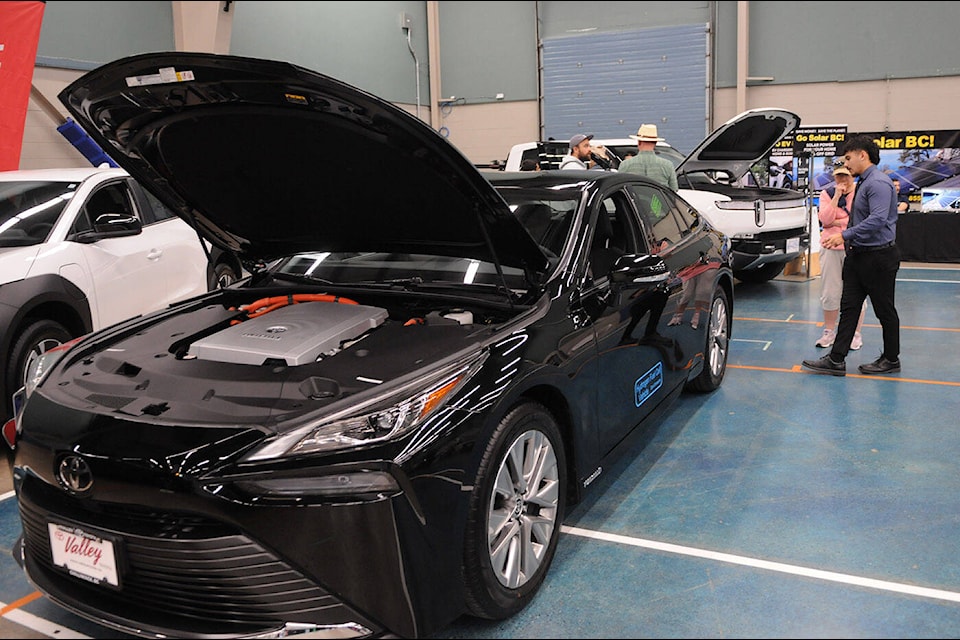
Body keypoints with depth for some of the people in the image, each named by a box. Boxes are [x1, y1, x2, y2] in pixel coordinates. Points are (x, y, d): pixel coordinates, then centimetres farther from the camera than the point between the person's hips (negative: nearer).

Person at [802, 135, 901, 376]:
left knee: (885, 310, 5)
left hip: (879, 256, -9)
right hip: (858, 255, 10)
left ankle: (891, 360, 20)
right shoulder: (863, 183, 13)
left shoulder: (879, 182, -17)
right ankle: (836, 360, 6)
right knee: (849, 307, 5)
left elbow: (878, 219, -29)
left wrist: (845, 235, -29)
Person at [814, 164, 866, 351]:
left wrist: (837, 222, -9)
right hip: (831, 248, 3)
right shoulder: (827, 193, 8)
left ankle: (856, 334, 10)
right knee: (829, 293, 7)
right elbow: (825, 219, -6)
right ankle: (829, 332, 19)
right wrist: (836, 197, -12)